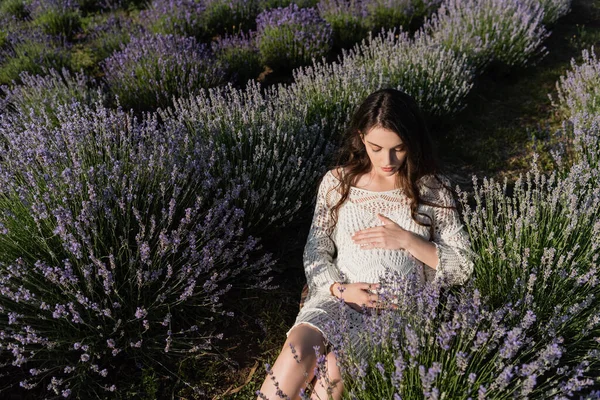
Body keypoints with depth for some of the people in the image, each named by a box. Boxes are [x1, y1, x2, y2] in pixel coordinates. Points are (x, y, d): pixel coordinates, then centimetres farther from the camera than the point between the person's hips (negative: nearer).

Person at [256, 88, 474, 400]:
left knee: (334, 368, -28)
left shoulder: (432, 189, -1)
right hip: (339, 297, 1)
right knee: (297, 352, -30)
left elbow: (463, 267, 0)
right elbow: (315, 252, 6)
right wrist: (340, 289, -13)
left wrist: (407, 240, -13)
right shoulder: (337, 182, 2)